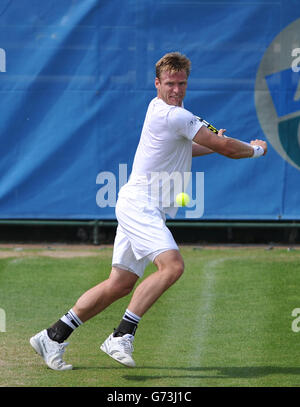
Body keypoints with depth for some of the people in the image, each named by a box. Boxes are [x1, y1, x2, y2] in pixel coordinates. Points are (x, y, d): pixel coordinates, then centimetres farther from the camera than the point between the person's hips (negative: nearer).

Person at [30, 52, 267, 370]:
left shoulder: (160, 108, 16)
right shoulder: (174, 116, -15)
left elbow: (181, 149, 35)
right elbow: (225, 147, -12)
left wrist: (217, 145, 20)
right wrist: (255, 150, 6)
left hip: (141, 209, 10)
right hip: (139, 205, -10)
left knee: (119, 284, 10)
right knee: (172, 264, -27)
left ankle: (53, 337, 15)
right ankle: (122, 336, -28)